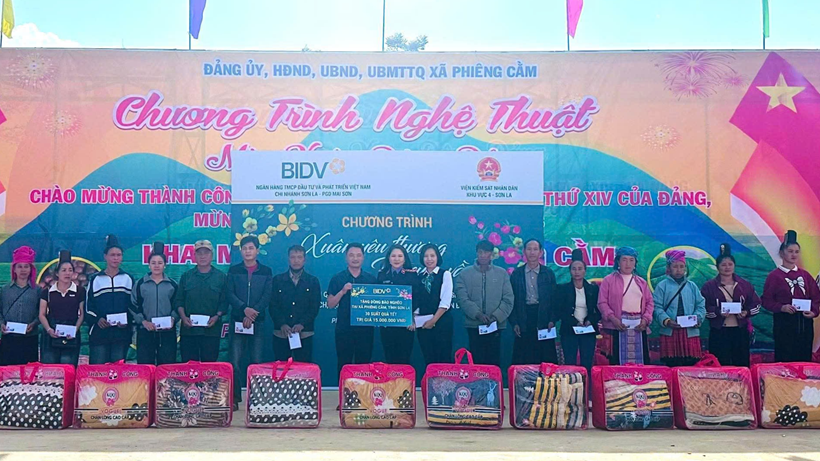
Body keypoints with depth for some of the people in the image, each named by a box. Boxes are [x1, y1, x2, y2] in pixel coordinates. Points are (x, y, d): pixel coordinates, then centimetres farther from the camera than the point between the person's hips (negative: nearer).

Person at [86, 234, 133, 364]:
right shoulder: (95, 280, 8)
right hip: (99, 333, -1)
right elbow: (88, 306, 6)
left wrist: (127, 320, -10)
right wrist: (97, 319, -11)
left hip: (121, 333, 1)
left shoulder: (128, 279, 10)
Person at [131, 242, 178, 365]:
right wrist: (143, 321, -9)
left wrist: (173, 319, -9)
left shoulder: (172, 285, 9)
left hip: (167, 332, 1)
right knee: (145, 365, 0)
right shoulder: (140, 284, 7)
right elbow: (133, 306, 4)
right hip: (145, 331, 0)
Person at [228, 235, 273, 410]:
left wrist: (253, 313, -13)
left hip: (257, 321, 0)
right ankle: (235, 399, 2)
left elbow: (267, 297, 0)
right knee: (235, 361, -4)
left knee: (257, 361, 1)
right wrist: (244, 309, -17)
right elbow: (230, 295, -1)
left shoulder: (266, 271, 8)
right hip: (237, 321, 0)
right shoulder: (233, 270, 9)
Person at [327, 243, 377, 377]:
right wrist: (343, 291, -14)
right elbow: (330, 304, 1)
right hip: (344, 329, -1)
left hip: (365, 328, 1)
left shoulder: (371, 279, 7)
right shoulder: (337, 279, 4)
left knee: (364, 364, 6)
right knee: (343, 365, 4)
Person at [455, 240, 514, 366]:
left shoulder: (502, 274, 9)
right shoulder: (465, 274, 6)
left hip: (496, 325, 1)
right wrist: (478, 314, -16)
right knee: (476, 361, 0)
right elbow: (463, 298, -4)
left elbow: (508, 299, 3)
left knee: (494, 361, 1)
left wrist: (496, 316, -10)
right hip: (474, 325, 0)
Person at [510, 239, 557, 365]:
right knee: (522, 362, 0)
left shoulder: (549, 273, 8)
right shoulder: (516, 274, 7)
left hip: (544, 322, 0)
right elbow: (512, 300, 5)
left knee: (546, 360, 0)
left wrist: (552, 320, -5)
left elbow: (554, 299, 6)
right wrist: (514, 323, -3)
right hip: (523, 323, 0)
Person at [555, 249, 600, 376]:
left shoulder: (593, 289, 8)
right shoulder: (562, 289, 4)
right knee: (570, 365, -4)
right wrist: (575, 322, -11)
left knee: (587, 365, 0)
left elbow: (599, 311, 8)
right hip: (569, 332, -1)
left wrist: (591, 321, -10)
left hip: (589, 331, 1)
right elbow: (559, 311, -1)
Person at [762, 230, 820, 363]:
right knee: (784, 359, -2)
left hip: (805, 323, 4)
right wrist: (782, 307, -19)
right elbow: (766, 301, -3)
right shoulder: (774, 276, 0)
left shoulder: (805, 275, 11)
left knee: (804, 359, 6)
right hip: (784, 323, -4)